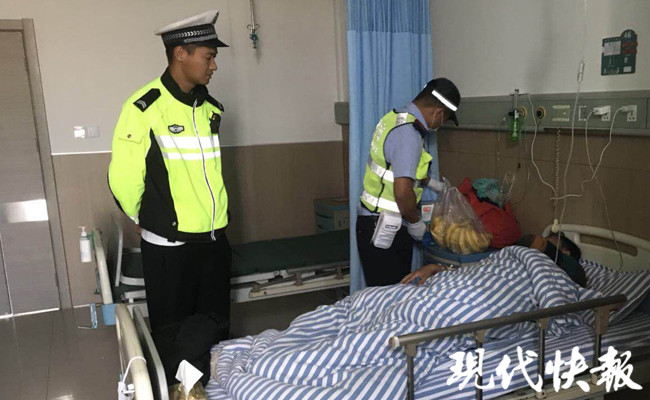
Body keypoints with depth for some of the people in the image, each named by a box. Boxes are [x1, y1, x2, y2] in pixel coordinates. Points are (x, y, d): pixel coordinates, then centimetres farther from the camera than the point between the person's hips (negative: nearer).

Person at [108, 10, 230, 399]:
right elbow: (124, 181, -9)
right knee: (173, 330, 10)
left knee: (215, 323, 14)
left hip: (214, 237, 6)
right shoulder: (144, 108, -14)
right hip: (169, 244, -5)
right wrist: (152, 221, 4)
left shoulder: (210, 109, 6)